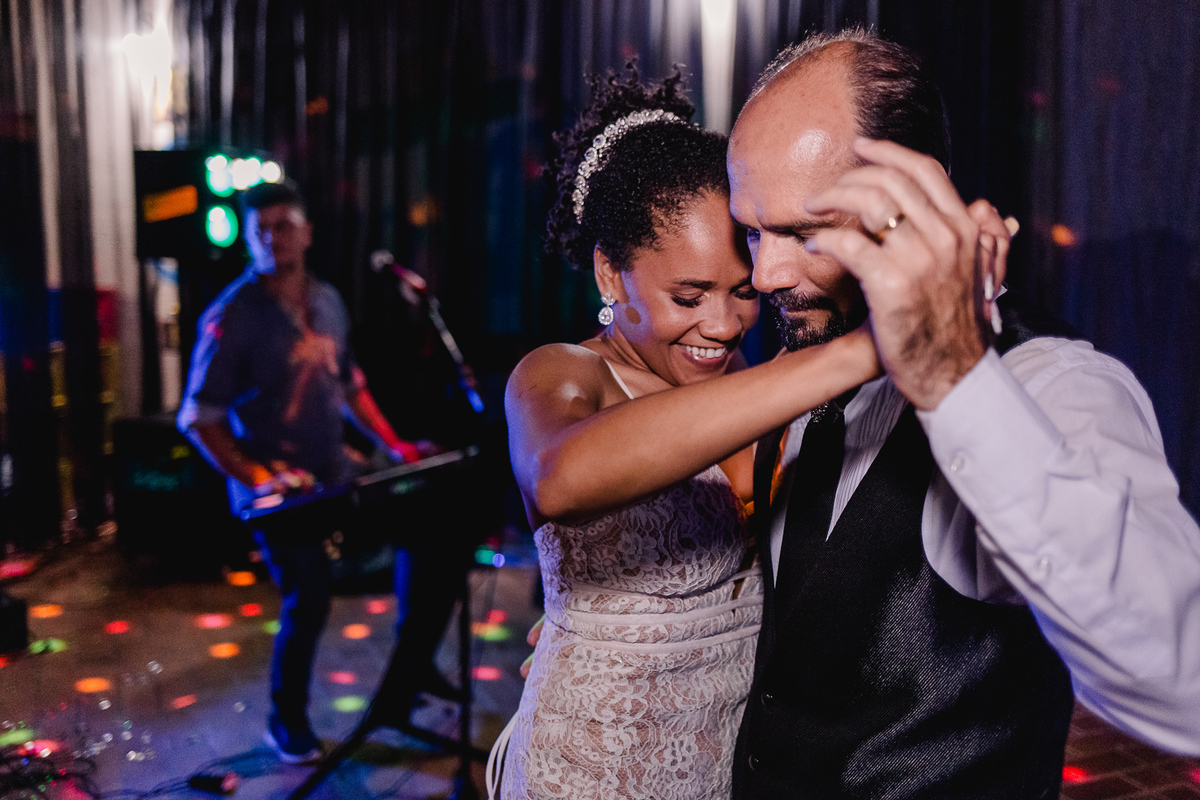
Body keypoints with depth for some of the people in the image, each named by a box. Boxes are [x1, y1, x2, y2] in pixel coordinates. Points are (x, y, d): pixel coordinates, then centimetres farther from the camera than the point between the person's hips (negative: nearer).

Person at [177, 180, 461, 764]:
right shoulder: (231, 318, -13)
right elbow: (197, 419, -12)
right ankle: (287, 724, 17)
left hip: (338, 471, 7)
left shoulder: (327, 303, 7)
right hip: (274, 490, -6)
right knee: (308, 601, -12)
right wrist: (257, 479, -22)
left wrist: (391, 444, 10)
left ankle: (414, 658, 21)